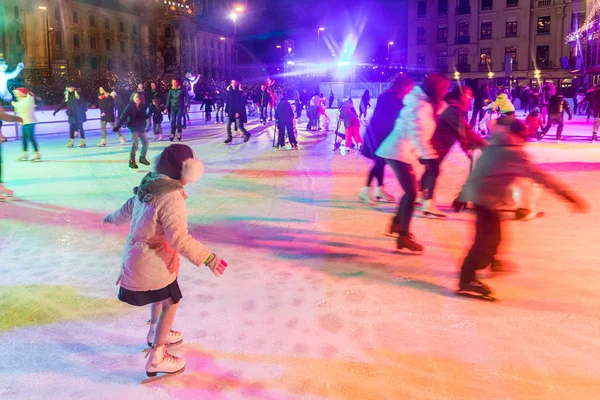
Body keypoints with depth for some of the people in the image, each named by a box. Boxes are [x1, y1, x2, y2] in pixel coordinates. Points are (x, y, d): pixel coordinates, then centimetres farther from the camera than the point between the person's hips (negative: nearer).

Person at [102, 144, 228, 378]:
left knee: (161, 295, 30)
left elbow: (128, 209, 20)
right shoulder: (171, 196, -26)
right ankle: (156, 359, 13)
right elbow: (179, 238, -33)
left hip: (136, 255, 9)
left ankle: (156, 333, 50)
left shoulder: (149, 185, 2)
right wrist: (208, 258, -33)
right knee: (170, 302, 7)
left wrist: (112, 218, 41)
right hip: (152, 262, -9)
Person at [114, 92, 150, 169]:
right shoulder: (130, 106, -12)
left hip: (141, 127, 6)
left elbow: (144, 116, 8)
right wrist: (118, 126, -22)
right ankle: (131, 161, -10)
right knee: (135, 143, -17)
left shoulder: (142, 106, 2)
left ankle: (142, 158, 31)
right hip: (133, 127, -6)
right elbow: (123, 116, -17)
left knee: (145, 143, 9)